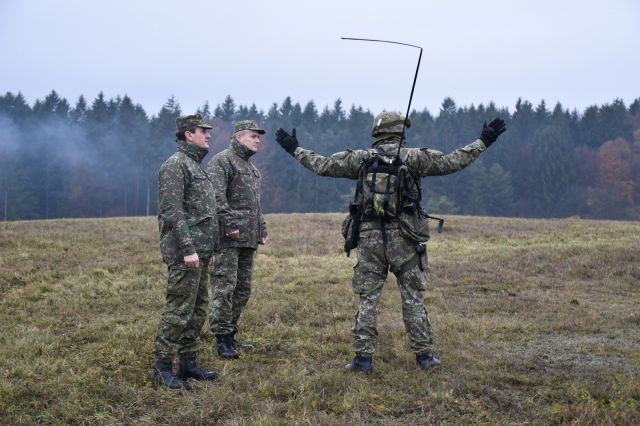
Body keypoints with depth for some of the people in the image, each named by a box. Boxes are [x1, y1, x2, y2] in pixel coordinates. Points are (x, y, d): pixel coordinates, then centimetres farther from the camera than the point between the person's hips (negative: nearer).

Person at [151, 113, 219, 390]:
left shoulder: (195, 165, 19)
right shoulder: (175, 164, -11)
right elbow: (172, 210, -19)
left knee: (197, 309, 13)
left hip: (199, 252, 10)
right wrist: (187, 249, -23)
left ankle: (188, 362, 20)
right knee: (178, 311, -7)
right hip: (185, 253, -10)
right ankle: (162, 368, -1)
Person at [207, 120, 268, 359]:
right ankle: (222, 339, -3)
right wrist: (229, 224, -23)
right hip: (228, 238, -9)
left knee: (243, 289, 11)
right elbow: (216, 196, -18)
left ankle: (230, 335, 19)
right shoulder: (221, 161, -6)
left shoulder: (251, 167, 23)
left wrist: (262, 230, 21)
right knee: (225, 286, -8)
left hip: (249, 239, 9)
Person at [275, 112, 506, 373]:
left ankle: (363, 357, 6)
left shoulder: (361, 158, 5)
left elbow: (322, 165, 9)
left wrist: (294, 149, 23)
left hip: (370, 237, 1)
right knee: (412, 298, 7)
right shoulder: (413, 157, 0)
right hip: (403, 239, -1)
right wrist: (483, 142, 13)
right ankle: (424, 356, 11)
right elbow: (453, 162, 2)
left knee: (368, 299, 6)